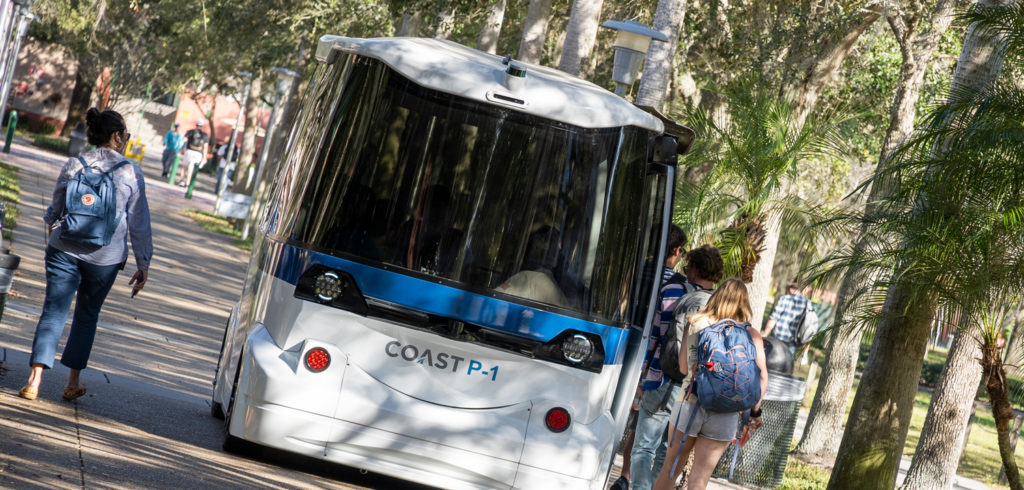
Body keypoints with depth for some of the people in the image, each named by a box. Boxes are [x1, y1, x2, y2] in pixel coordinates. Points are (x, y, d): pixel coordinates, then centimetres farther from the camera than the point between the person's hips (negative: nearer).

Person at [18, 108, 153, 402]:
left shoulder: (73, 165, -1)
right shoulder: (130, 172, -6)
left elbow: (56, 209, 11)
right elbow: (139, 223, -2)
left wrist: (51, 223, 35)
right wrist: (143, 264, 6)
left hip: (65, 250, 0)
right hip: (105, 257, 0)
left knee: (54, 311, -1)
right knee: (87, 315, 16)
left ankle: (35, 379, -13)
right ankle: (73, 382, 21)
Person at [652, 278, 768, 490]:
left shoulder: (694, 323, 1)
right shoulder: (751, 335, -2)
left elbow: (683, 368, 6)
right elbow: (762, 377, -7)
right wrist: (755, 411, 3)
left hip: (689, 406, 0)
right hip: (725, 415, 0)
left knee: (670, 471, 16)